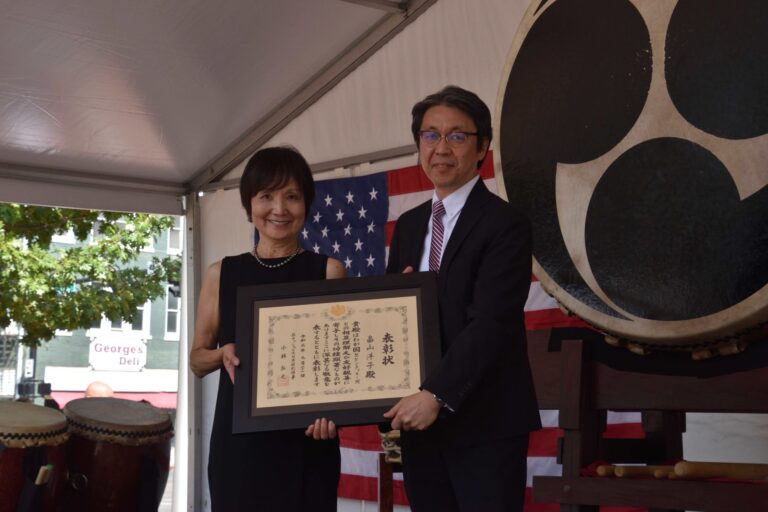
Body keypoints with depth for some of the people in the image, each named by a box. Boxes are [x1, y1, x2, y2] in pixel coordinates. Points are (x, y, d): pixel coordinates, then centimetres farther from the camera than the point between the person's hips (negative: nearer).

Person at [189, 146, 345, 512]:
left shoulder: (328, 271, 1)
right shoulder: (221, 274, 6)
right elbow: (197, 359, 13)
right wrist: (224, 353, -9)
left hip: (306, 441, -1)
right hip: (239, 440, 2)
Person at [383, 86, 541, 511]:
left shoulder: (504, 225, -9)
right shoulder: (408, 225, 13)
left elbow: (491, 323, -18)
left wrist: (437, 394, -25)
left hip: (485, 423, -6)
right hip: (419, 421, 6)